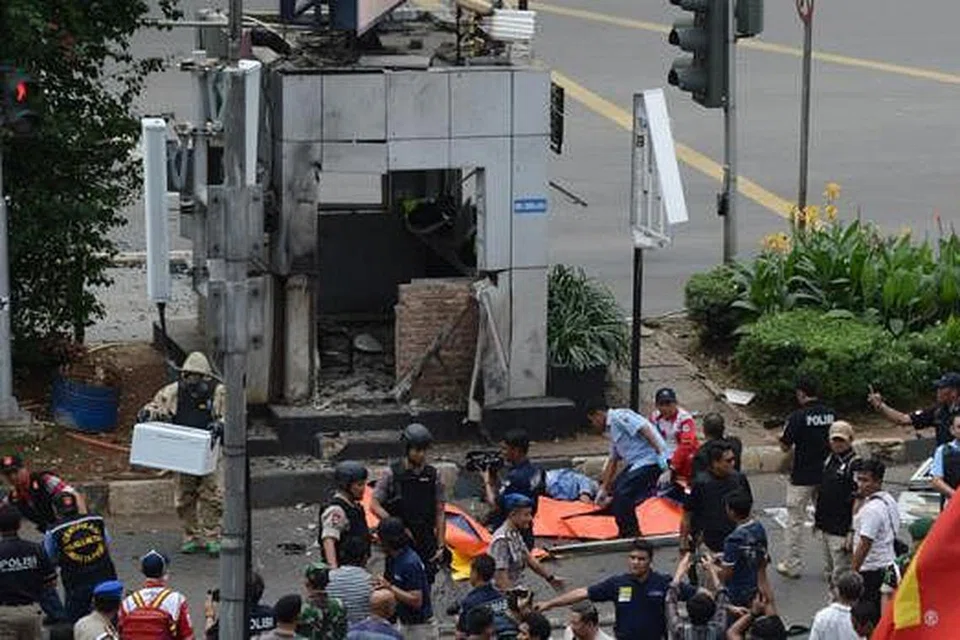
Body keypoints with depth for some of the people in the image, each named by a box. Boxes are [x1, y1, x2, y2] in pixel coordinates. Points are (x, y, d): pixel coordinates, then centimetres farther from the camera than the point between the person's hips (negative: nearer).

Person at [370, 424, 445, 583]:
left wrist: (440, 546, 1)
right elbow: (374, 505, -4)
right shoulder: (392, 474, -4)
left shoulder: (433, 475, 4)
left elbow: (439, 513, 6)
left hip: (426, 543, 3)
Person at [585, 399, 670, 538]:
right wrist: (604, 489, 36)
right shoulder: (612, 429, 24)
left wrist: (660, 452, -26)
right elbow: (612, 461, 31)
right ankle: (625, 533, 22)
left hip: (650, 460, -10)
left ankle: (631, 534, -4)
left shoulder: (619, 417, -8)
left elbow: (645, 429, -20)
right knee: (617, 491, 13)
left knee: (623, 495, -13)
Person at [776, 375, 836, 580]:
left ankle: (793, 565, 11)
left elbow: (785, 446, -10)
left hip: (802, 478, -5)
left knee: (795, 520, 6)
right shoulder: (831, 414, 0)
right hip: (826, 476, 5)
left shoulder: (798, 417, -17)